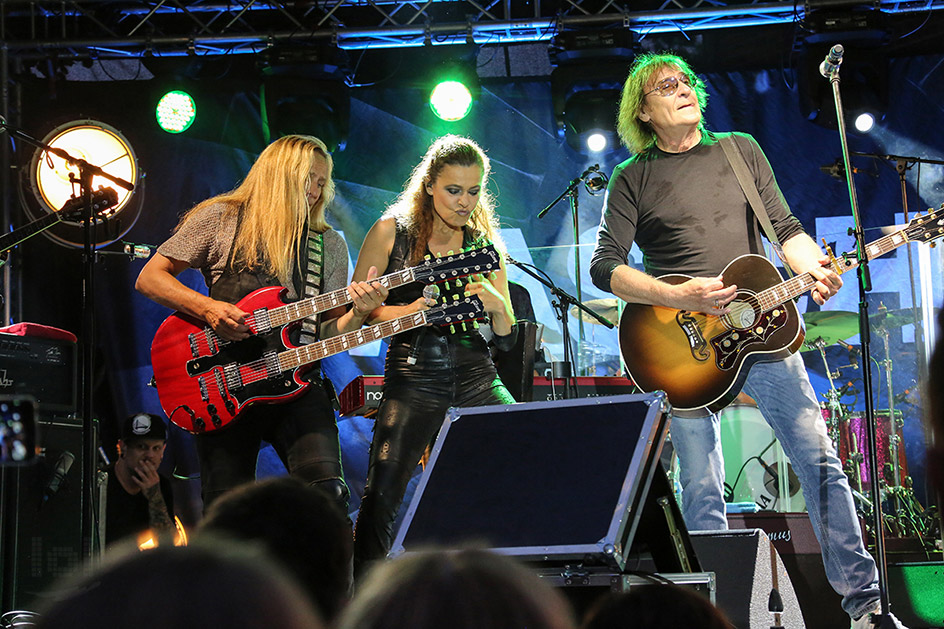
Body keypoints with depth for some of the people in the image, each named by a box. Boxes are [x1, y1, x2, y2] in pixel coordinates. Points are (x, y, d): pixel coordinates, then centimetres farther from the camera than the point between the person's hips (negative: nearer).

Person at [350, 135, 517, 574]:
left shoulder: (482, 245, 11)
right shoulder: (393, 232, 2)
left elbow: (506, 339, 13)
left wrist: (497, 306, -9)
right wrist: (409, 311, -14)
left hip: (476, 378, 3)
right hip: (413, 378, -3)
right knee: (381, 499, -15)